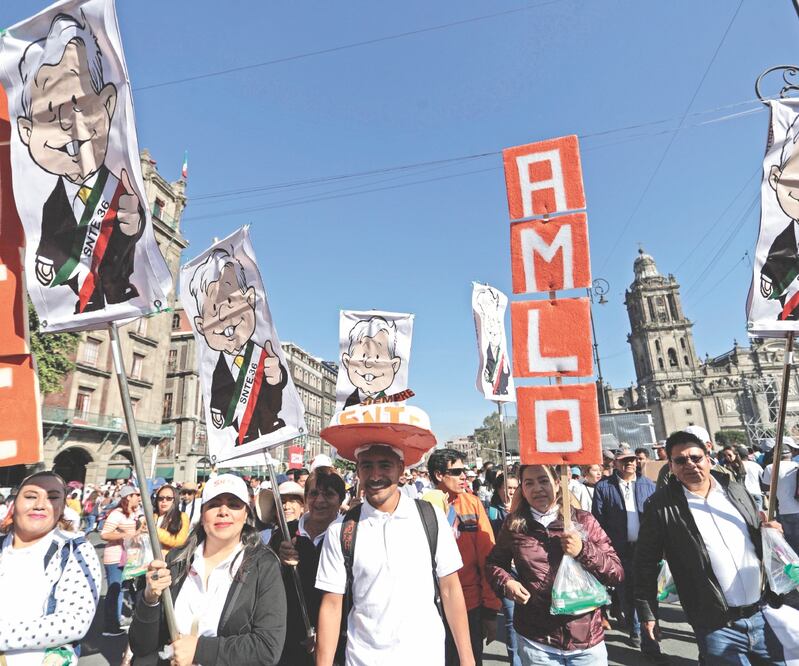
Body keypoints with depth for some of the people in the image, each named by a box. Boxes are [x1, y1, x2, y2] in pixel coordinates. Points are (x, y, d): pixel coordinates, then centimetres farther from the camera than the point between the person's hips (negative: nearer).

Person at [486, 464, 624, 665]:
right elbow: (494, 562, 11)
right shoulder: (514, 525, -4)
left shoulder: (583, 520, -5)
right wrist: (506, 583, -9)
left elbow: (617, 573, -3)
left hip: (586, 638, 0)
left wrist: (583, 551, -18)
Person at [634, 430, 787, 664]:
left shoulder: (735, 489, 4)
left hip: (765, 614, 5)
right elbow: (646, 561, -7)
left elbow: (758, 534, 18)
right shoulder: (661, 506, -12)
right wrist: (647, 611, -5)